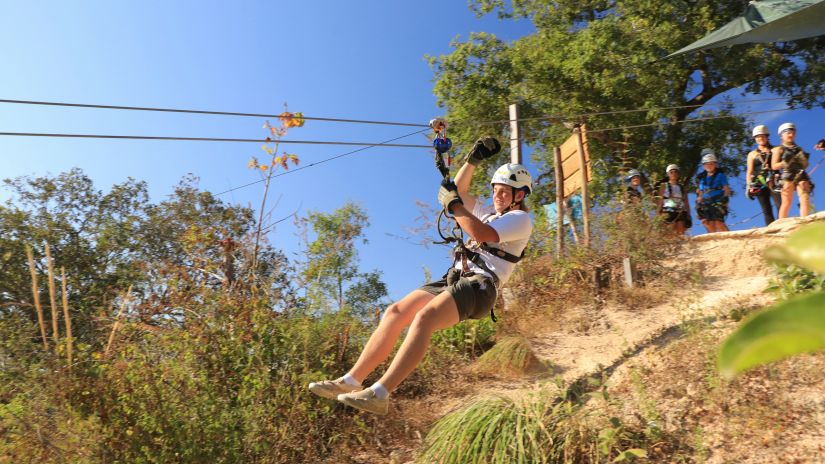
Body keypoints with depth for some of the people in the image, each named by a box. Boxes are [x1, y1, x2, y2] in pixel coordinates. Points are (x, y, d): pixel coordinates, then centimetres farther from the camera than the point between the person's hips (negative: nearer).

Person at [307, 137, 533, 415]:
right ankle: (351, 381, -13)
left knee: (424, 317, -34)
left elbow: (483, 234, -17)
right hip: (453, 278, 9)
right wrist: (474, 159, 17)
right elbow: (460, 191, 28)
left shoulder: (520, 219, 2)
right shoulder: (490, 214, 29)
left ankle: (379, 395, -43)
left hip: (479, 286, -9)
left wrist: (452, 204, -11)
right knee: (396, 312, -11)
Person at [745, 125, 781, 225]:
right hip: (760, 184, 1)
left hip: (774, 182, -1)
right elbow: (749, 172, 13)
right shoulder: (752, 154, 16)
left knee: (781, 206, -15)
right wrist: (749, 187, 2)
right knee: (766, 210, -2)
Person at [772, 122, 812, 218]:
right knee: (787, 203, -6)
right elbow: (774, 166, 2)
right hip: (787, 176, -4)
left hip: (801, 176, 4)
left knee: (805, 200, -12)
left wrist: (803, 159, 2)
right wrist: (785, 162, -13)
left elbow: (806, 166, 23)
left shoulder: (799, 149, 21)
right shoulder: (779, 149, 10)